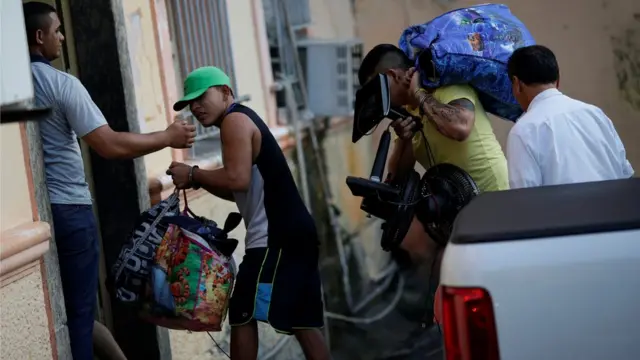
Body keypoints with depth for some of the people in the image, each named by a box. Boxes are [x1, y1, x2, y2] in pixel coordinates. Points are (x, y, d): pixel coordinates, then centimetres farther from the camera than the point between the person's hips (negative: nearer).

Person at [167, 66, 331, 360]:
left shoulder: (235, 120, -6)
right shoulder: (244, 122, 24)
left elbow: (238, 179, -21)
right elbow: (241, 192, 24)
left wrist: (193, 174, -8)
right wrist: (199, 181, 12)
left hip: (275, 238, -10)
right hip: (292, 233, 10)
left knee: (242, 315, -5)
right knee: (302, 322, 11)